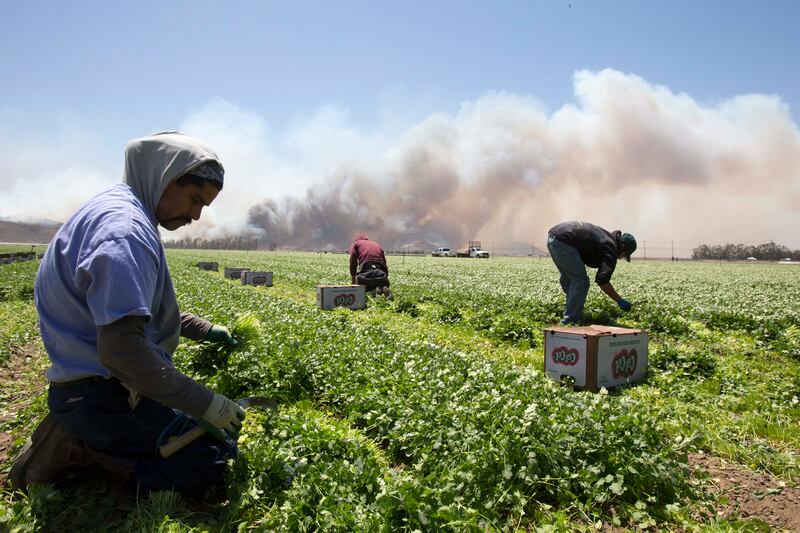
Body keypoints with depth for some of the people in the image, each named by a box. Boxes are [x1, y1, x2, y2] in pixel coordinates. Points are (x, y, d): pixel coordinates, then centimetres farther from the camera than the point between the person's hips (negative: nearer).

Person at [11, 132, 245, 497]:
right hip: (101, 395, -10)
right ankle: (77, 450, -6)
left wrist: (203, 330, 16)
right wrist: (205, 403, -24)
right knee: (215, 460, -14)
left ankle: (73, 436, 11)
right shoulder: (125, 228, -23)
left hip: (100, 383, 10)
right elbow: (121, 348, -31)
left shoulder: (119, 211, 11)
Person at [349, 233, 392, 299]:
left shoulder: (355, 243, 21)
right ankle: (384, 289, -10)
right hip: (382, 273, 4)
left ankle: (374, 290, -18)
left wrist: (353, 281, 14)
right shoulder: (377, 245, 32)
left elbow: (353, 263, 10)